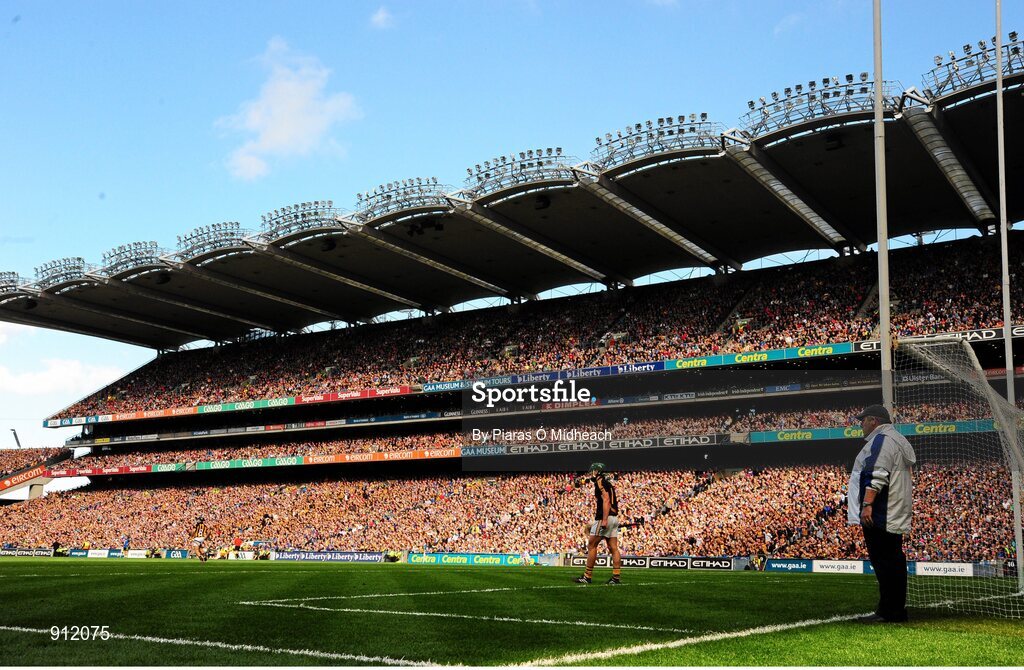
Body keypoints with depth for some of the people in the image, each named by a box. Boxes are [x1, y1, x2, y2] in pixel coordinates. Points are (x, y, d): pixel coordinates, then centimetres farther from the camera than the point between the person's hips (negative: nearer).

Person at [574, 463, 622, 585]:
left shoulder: (600, 480, -9)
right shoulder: (608, 480, 19)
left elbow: (606, 500, -19)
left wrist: (604, 520, -25)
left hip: (605, 517, -9)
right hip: (614, 517, 9)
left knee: (592, 545, -3)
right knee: (613, 548, 6)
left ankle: (587, 576, -1)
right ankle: (617, 577, 2)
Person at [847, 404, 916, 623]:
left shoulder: (881, 440, -10)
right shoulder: (899, 441, 23)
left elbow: (877, 475, -22)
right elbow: (907, 479, 26)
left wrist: (867, 504, -27)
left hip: (879, 515, -11)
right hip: (896, 518, 11)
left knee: (883, 561, -9)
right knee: (894, 561, 11)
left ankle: (888, 611, -10)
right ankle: (898, 610, 14)